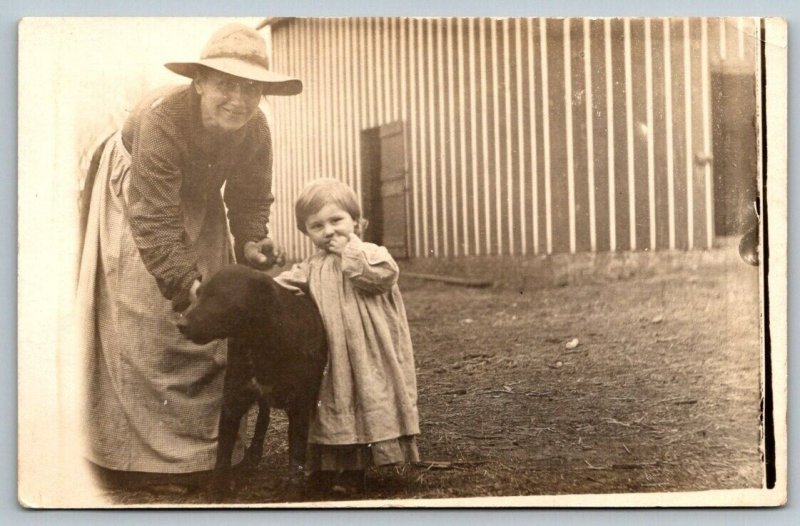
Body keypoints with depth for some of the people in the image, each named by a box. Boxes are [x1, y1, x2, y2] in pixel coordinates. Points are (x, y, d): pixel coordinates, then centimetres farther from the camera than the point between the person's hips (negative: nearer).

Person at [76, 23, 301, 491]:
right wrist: (185, 280, -43)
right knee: (145, 324, -10)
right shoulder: (162, 118, -39)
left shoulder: (256, 131, -22)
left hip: (198, 204, 6)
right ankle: (141, 456, -4)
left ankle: (198, 443, 16)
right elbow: (154, 217, -38)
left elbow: (251, 200, -8)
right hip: (136, 201, -5)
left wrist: (251, 243, -26)